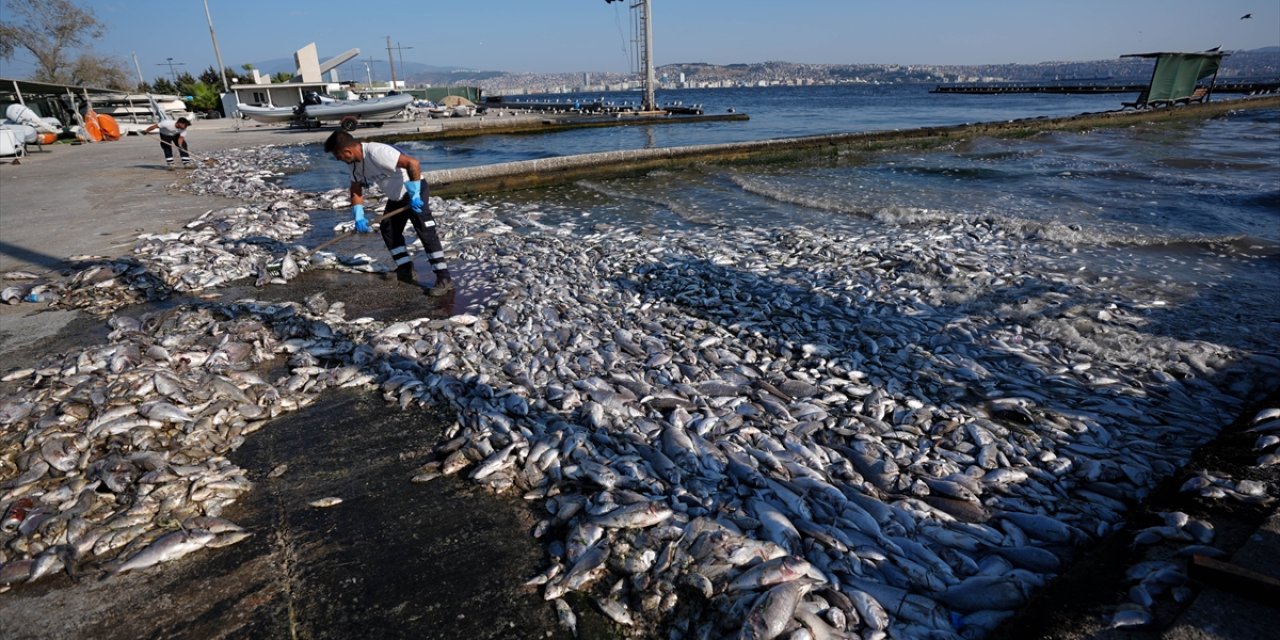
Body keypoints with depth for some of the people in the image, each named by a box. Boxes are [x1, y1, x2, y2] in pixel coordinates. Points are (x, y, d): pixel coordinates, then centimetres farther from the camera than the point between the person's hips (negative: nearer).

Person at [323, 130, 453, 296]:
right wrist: (359, 218, -7)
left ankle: (444, 279, -16)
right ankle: (406, 271, 22)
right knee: (389, 230, 13)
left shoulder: (377, 152, -31)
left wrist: (414, 195, -34)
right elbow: (356, 191, 7)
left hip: (414, 190, -10)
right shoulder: (355, 162, -2)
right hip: (396, 195, 10)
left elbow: (413, 163, -37)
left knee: (425, 232, -16)